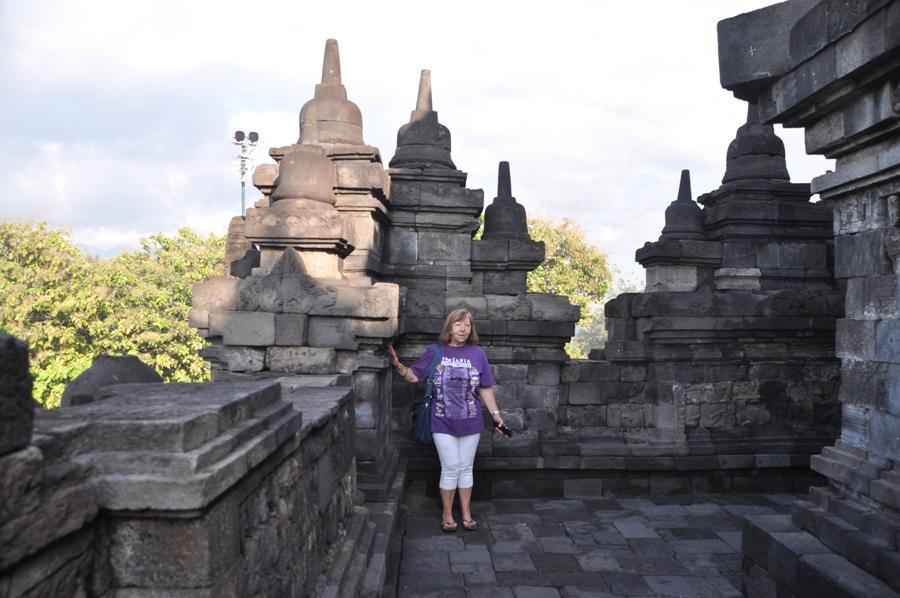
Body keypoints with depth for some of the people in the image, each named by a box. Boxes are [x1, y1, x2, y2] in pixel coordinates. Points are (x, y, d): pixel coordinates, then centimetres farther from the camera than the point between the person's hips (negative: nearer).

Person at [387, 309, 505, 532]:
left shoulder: (478, 353, -1)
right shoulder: (435, 352, -3)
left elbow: (485, 388, 4)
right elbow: (414, 376, 0)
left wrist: (496, 414, 1)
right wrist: (397, 365, -16)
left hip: (470, 422, 1)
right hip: (443, 422, -1)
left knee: (466, 468, 12)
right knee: (450, 469, 3)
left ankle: (466, 512, 26)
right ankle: (447, 514, 20)